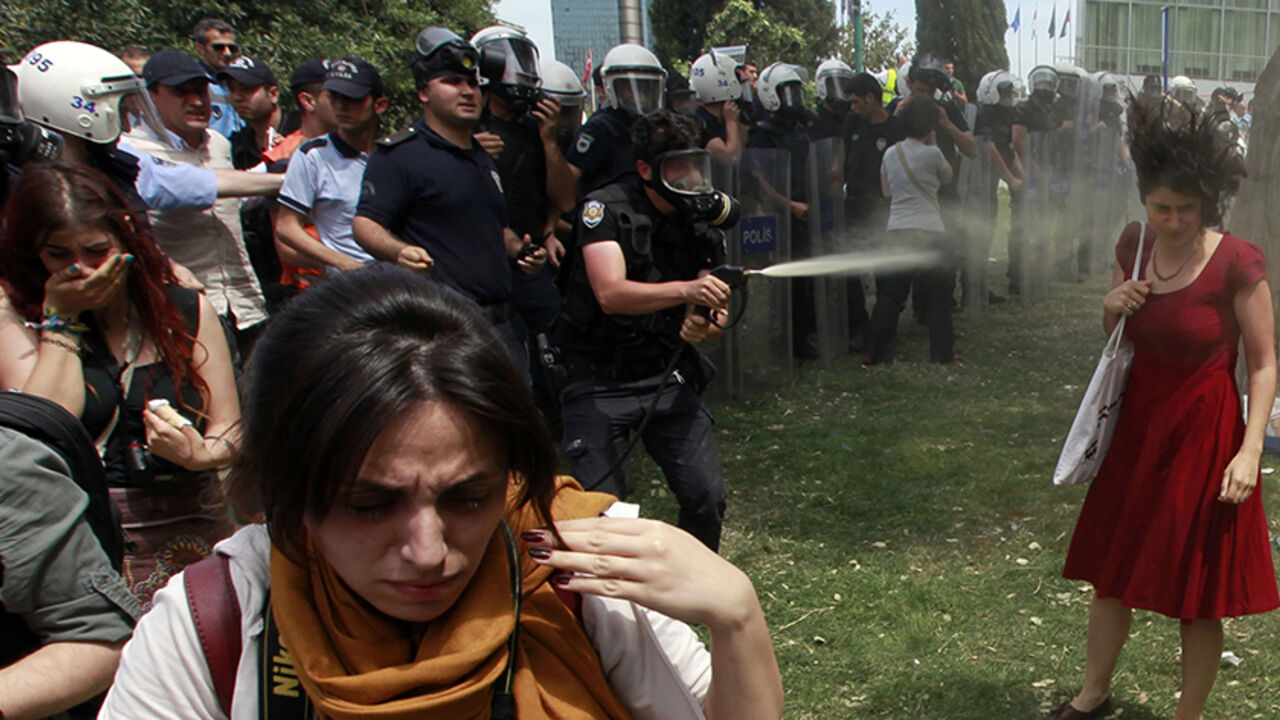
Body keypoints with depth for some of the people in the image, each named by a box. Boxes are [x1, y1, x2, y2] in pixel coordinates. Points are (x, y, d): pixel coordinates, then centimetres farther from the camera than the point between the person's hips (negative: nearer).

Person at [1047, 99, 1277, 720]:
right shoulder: (1134, 244, -2)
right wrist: (1113, 308, -10)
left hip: (1204, 437, -5)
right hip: (1137, 428, 5)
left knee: (1197, 597, 7)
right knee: (1112, 573, 16)